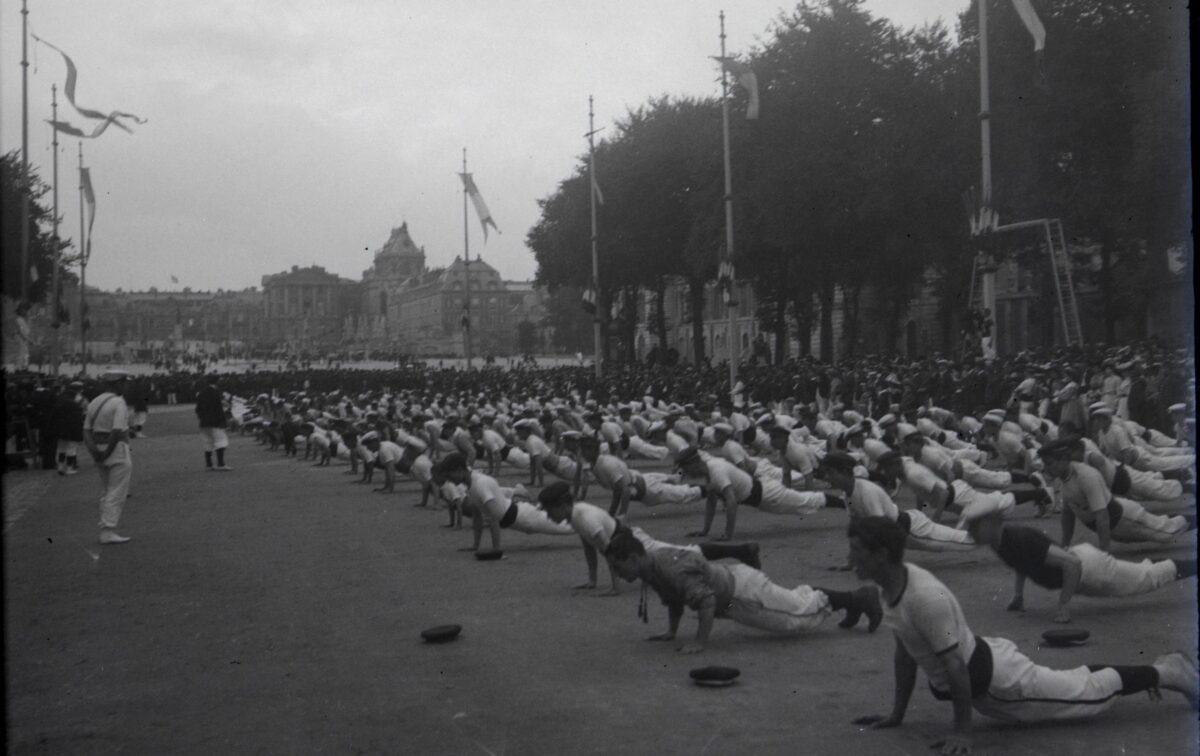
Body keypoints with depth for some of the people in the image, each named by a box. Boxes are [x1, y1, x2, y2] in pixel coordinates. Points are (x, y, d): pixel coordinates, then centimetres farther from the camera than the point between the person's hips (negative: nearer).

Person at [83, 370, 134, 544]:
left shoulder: (94, 402, 10)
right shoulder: (119, 403, -13)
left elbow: (86, 430, 3)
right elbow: (117, 432, -23)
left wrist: (94, 449, -9)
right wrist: (107, 453, -15)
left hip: (99, 451, 7)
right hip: (117, 450, -7)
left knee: (106, 492, 16)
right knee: (116, 493, -2)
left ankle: (106, 529, 17)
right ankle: (108, 531, -5)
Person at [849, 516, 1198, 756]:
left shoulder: (925, 598, -36)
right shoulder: (888, 588, -7)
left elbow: (954, 665, -32)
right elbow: (905, 653, 5)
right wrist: (896, 715, 8)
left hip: (995, 677, -9)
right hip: (975, 675, 9)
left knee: (1089, 692, 12)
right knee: (1075, 684, 28)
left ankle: (1169, 672, 31)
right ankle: (1162, 668, 47)